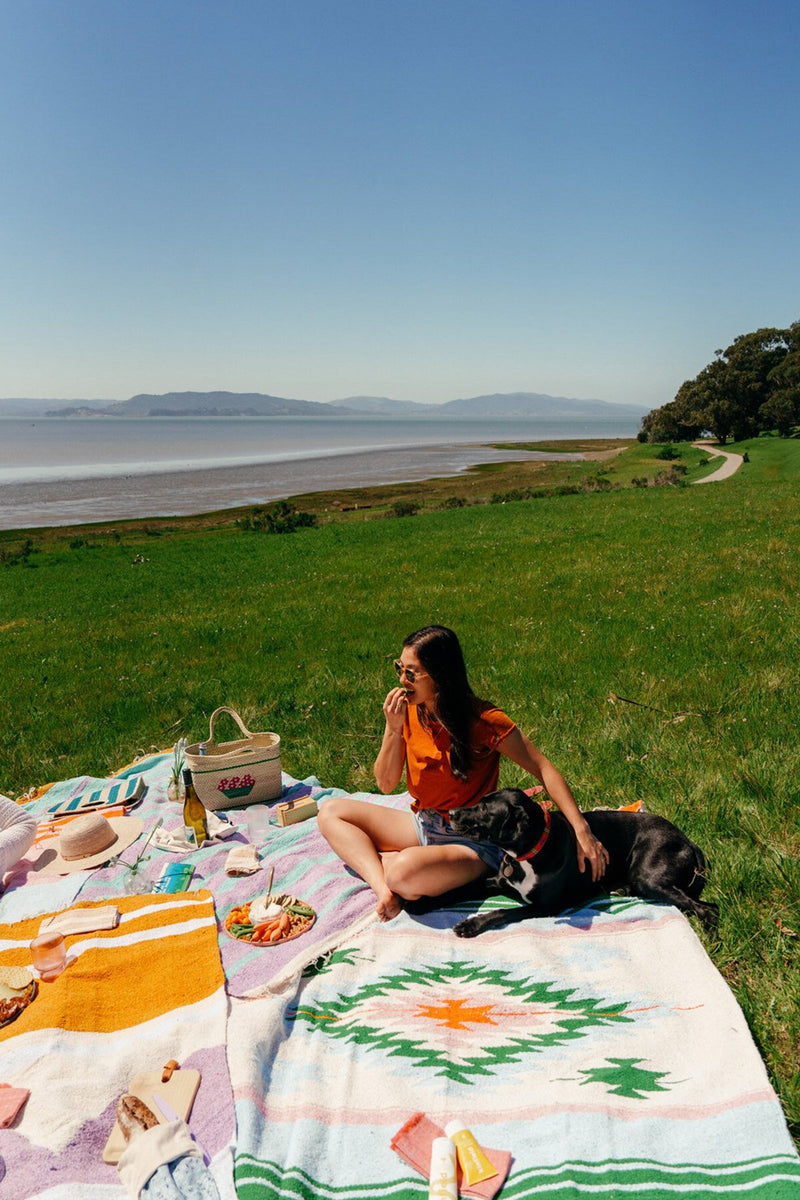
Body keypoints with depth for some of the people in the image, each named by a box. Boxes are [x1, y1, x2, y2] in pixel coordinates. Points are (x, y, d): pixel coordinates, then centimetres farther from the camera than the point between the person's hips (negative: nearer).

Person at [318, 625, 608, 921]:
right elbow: (386, 783, 0)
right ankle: (383, 888, -19)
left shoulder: (482, 721, -20)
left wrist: (581, 829, -27)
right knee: (331, 812, -2)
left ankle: (377, 860, -3)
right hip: (424, 826, 7)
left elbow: (543, 769, -17)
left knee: (405, 873, -37)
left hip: (472, 839, -7)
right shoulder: (409, 712, -4)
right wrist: (393, 730, -16)